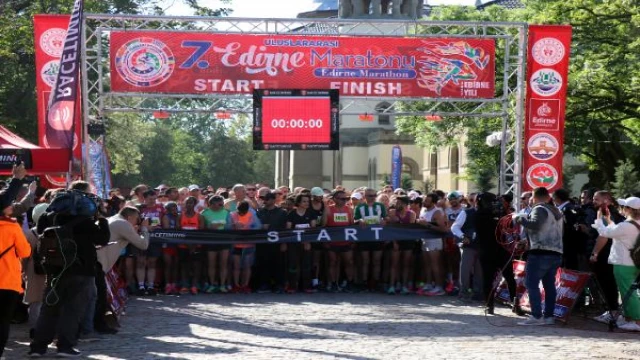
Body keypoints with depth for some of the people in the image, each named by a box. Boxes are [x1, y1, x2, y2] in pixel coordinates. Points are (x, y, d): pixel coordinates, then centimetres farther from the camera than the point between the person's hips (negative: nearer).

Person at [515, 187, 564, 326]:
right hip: (556, 252, 9)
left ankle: (536, 316, -16)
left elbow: (535, 225, -23)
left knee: (531, 283, -9)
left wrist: (521, 219, -9)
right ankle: (549, 316, 7)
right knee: (549, 285, 9)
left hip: (541, 252, -9)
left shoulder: (539, 209, -6)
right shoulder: (557, 211, 21)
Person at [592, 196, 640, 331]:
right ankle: (628, 317, 26)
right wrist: (609, 221, 25)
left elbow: (604, 232, -11)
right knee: (627, 291, 18)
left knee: (627, 292, -6)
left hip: (623, 264, -9)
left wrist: (599, 219, 5)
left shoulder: (626, 226, -20)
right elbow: (617, 232, 21)